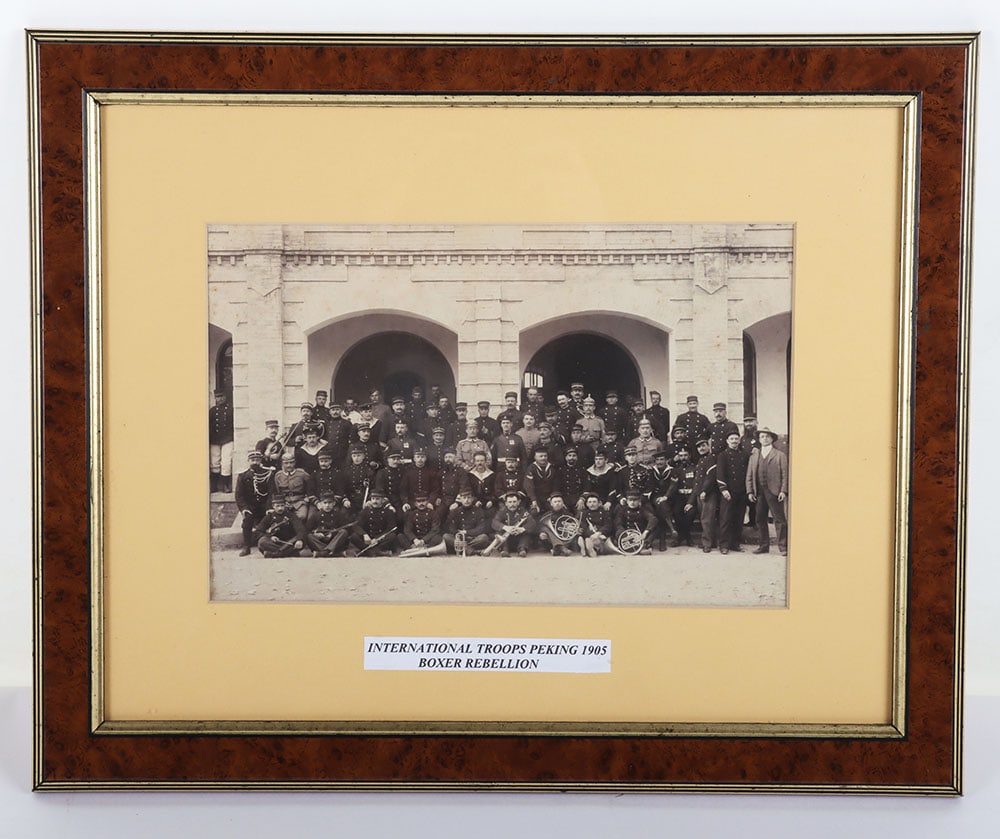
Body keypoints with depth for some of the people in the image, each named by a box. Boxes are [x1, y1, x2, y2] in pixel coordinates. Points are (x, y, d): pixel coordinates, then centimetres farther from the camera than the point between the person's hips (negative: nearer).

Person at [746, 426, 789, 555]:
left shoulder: (780, 455, 4)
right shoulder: (754, 456, 16)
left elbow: (785, 474, -1)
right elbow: (749, 476, 13)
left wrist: (784, 491, -10)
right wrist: (750, 491, 3)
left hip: (774, 492, -4)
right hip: (759, 493, 4)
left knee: (779, 520, -4)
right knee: (760, 519, 7)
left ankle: (783, 547, -1)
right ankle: (763, 545, 16)